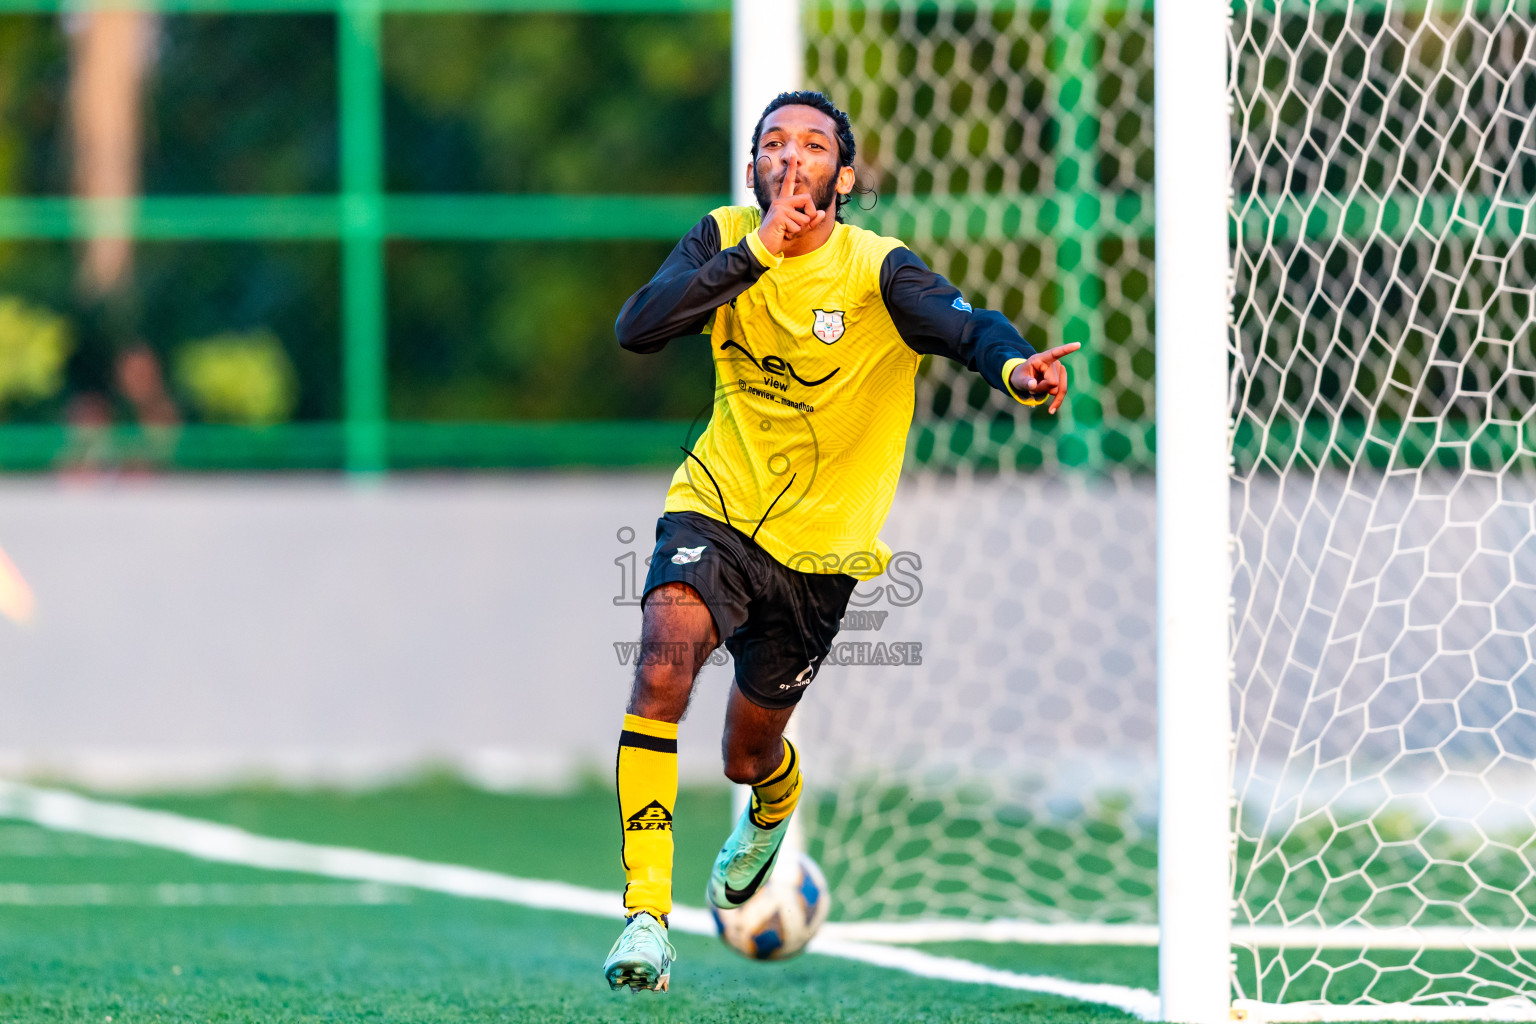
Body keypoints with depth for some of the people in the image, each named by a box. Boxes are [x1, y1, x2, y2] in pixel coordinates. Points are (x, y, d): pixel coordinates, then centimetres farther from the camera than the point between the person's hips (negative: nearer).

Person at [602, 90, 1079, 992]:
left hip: (818, 546, -1)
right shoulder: (725, 241, -6)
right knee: (665, 658, -28)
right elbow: (637, 328, -19)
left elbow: (967, 326, -32)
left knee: (748, 757, 12)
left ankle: (770, 814, 54)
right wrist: (755, 252, -27)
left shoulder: (879, 271, -16)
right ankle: (646, 911, -25)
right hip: (714, 510, 1)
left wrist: (1014, 366, -56)